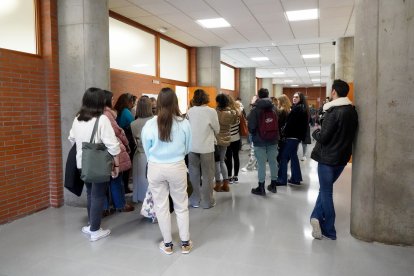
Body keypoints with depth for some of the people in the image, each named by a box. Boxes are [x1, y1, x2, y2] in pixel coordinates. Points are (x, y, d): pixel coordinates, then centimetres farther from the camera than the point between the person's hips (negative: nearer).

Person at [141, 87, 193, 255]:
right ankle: (185, 243, 25)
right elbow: (187, 148, 4)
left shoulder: (149, 124, -9)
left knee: (161, 206, 13)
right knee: (181, 205, 14)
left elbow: (147, 150, 3)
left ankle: (167, 244, 25)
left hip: (155, 168, 0)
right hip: (177, 167, 0)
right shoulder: (184, 123, -9)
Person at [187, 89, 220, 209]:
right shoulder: (211, 111, -10)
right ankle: (207, 201, 15)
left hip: (192, 147, 3)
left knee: (194, 174, 12)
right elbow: (217, 130, -2)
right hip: (206, 147, -3)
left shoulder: (190, 111, -2)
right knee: (207, 175, 8)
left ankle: (195, 200, 22)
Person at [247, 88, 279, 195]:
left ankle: (261, 188, 7)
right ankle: (273, 185, 24)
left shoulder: (255, 110, -12)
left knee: (261, 163, 1)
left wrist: (253, 133, 7)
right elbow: (278, 123, 5)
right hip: (273, 139, 5)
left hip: (259, 140, -4)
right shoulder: (274, 108, 2)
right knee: (273, 161, 13)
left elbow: (251, 126, -12)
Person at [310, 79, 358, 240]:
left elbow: (323, 137, -19)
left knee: (326, 191, 5)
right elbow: (350, 134, 13)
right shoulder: (352, 111, 5)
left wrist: (315, 132, -1)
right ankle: (317, 217, 16)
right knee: (326, 188, 20)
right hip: (343, 156, 7)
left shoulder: (333, 111, -19)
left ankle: (329, 231, 14)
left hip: (327, 157, -7)